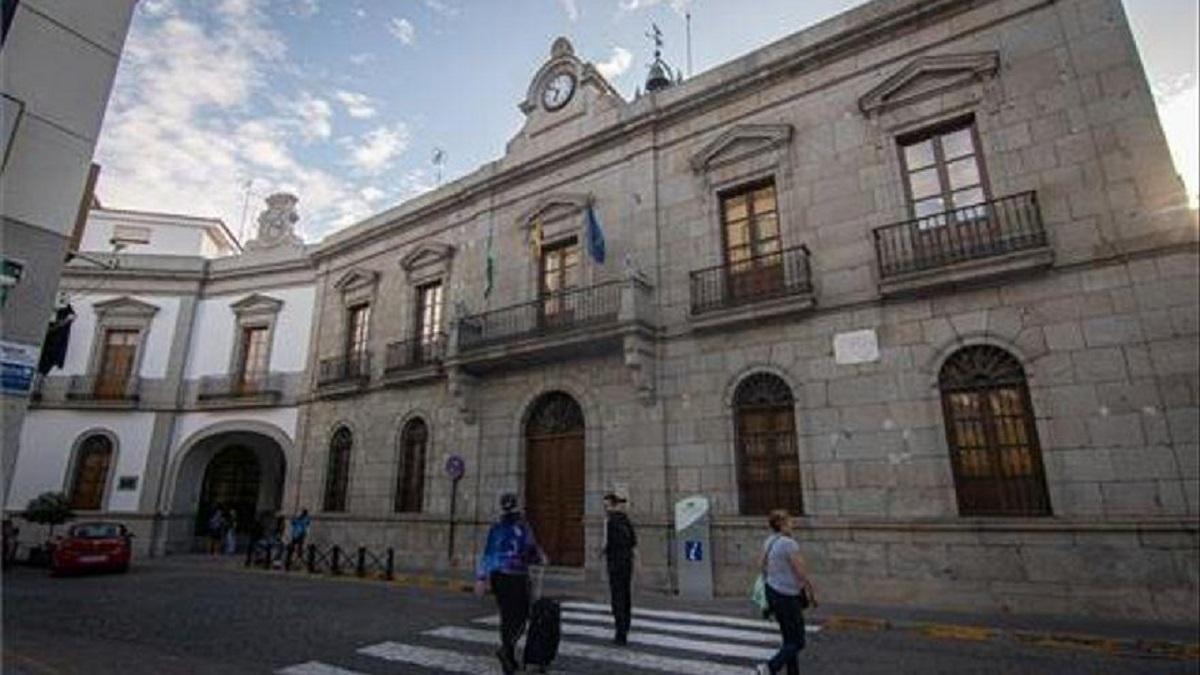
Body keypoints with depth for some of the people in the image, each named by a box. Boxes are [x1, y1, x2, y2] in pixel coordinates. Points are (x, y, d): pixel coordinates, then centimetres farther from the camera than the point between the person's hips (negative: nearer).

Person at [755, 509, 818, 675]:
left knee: (789, 640, 19)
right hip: (787, 596, -8)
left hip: (772, 592, 8)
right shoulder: (789, 544, -20)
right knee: (797, 642, 2)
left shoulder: (768, 542, 4)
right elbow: (801, 573, -17)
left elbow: (761, 564, 11)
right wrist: (812, 594, -4)